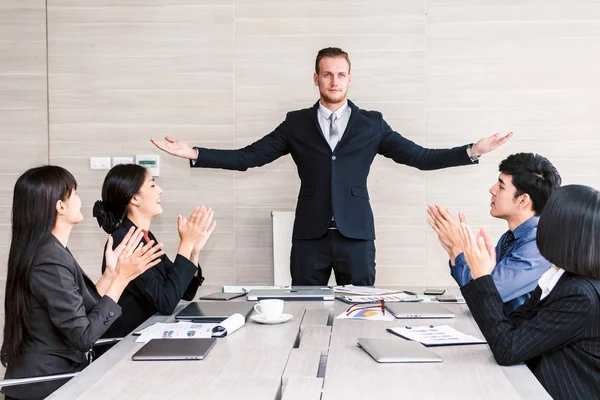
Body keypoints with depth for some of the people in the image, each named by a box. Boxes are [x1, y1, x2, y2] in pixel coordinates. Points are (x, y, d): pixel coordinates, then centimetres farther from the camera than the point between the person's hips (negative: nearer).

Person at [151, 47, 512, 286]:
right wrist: (194, 154, -5)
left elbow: (420, 157, 4)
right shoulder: (296, 124, 8)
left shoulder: (372, 124, 7)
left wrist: (472, 152, -7)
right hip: (310, 236, 1)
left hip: (356, 235, 0)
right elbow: (249, 157, 4)